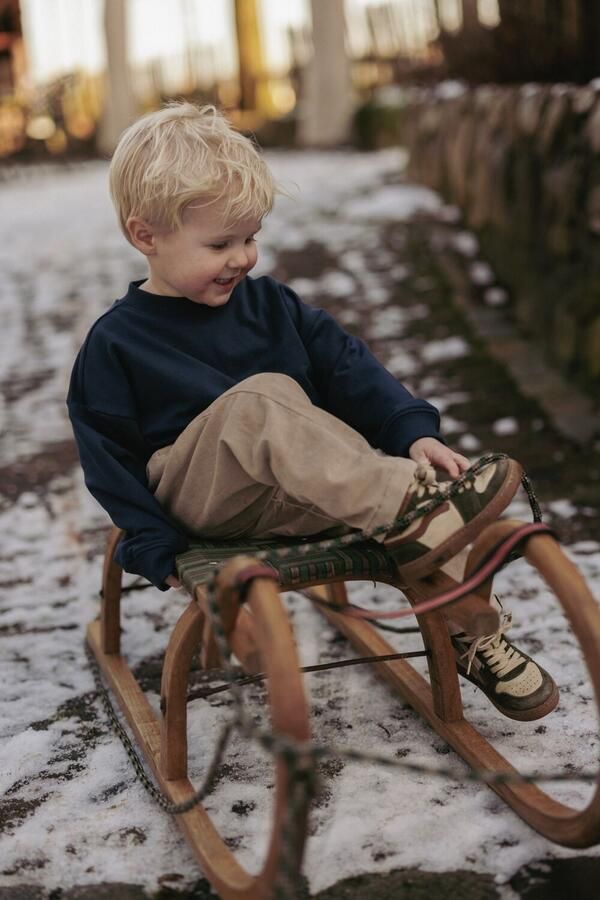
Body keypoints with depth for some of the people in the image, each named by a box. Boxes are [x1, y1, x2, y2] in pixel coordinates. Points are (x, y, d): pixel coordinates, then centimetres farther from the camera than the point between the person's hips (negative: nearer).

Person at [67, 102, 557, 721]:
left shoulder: (269, 304, 10)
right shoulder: (114, 343, -2)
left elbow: (348, 368, 7)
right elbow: (110, 458, -2)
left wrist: (411, 431, -8)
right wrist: (156, 551, -9)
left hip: (298, 494, 5)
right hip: (199, 500, -5)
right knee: (262, 398, -35)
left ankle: (470, 634, 2)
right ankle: (404, 505, -47)